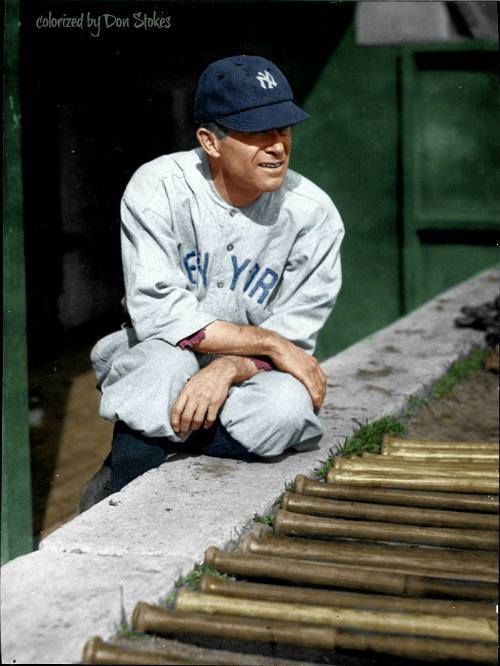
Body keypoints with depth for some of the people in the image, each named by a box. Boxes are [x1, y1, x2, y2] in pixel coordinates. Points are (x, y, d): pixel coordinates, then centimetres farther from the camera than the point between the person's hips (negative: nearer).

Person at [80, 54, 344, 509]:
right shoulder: (159, 187, -13)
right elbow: (157, 312, -19)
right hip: (156, 370, -1)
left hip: (251, 379, 2)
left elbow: (295, 338, -10)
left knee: (289, 406, -32)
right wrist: (269, 342, -21)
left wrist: (228, 369, -30)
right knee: (166, 360, -36)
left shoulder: (314, 214, -10)